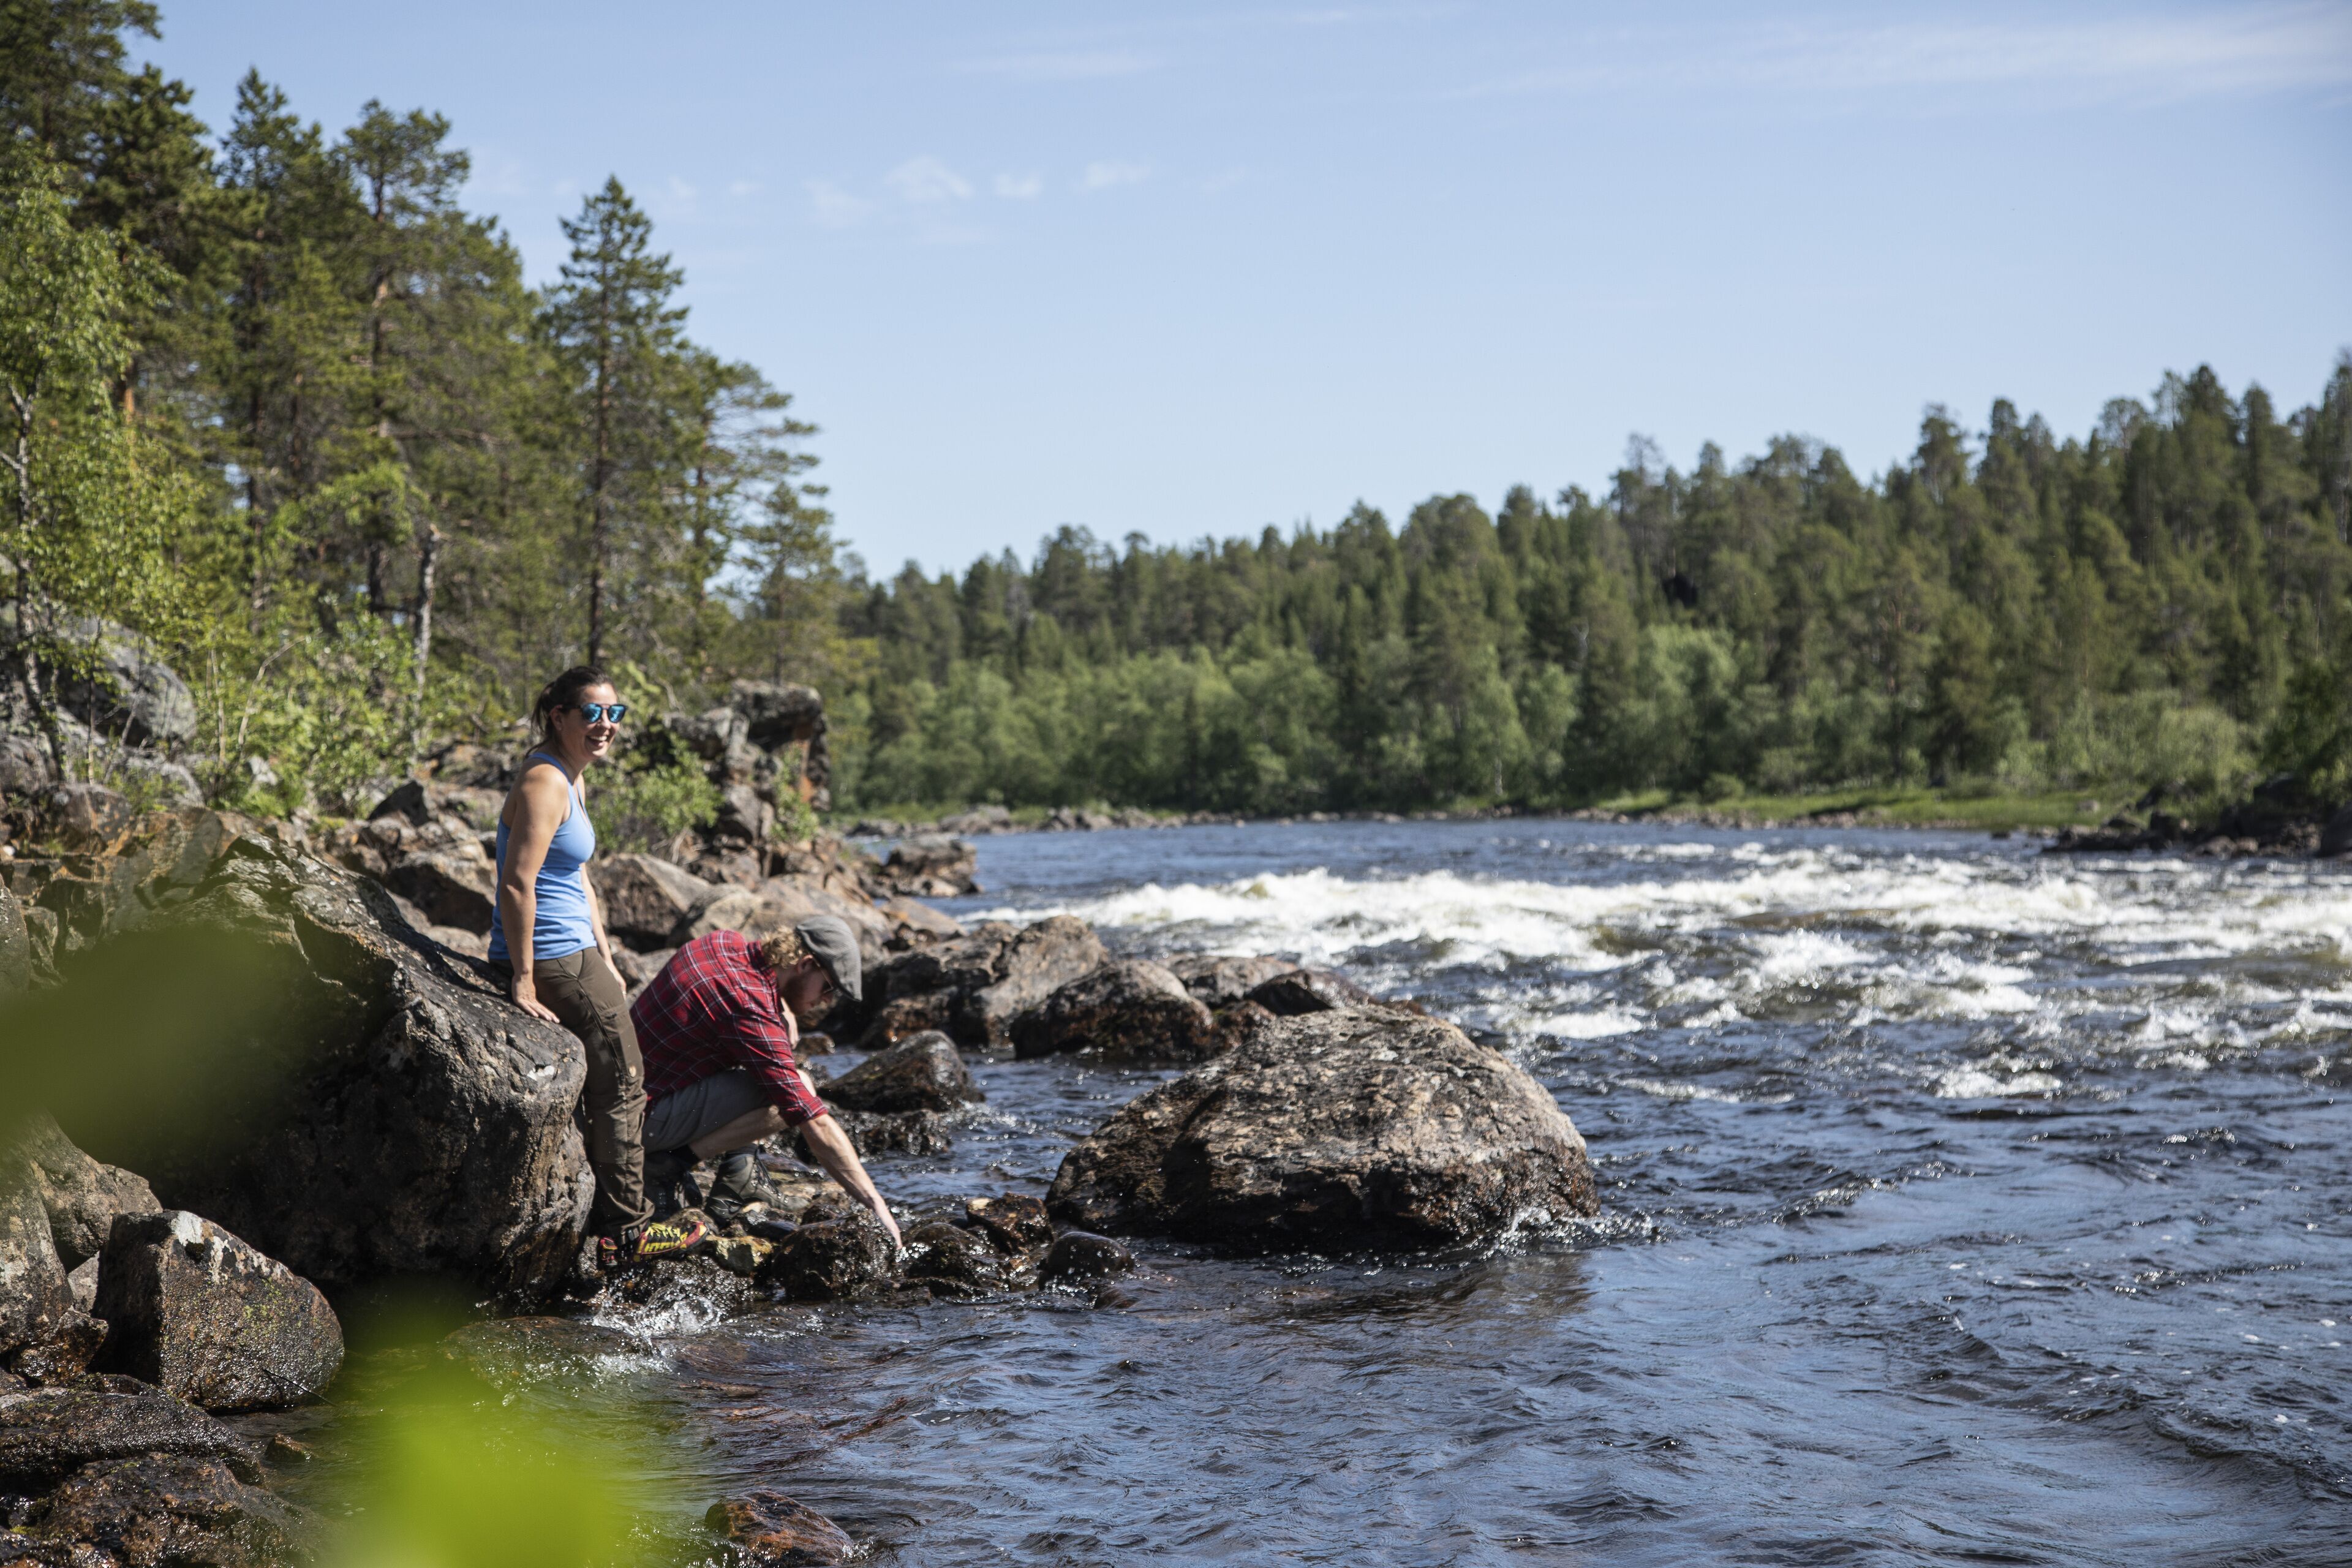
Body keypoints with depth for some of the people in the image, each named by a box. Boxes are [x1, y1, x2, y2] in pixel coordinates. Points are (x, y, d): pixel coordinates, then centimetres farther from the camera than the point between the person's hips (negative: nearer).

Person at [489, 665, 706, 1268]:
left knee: (610, 1082, 18)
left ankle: (601, 1216, 26)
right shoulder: (544, 782, -18)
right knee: (621, 1083, 0)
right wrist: (524, 980, -25)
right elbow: (518, 884, -24)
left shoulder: (572, 782, 14)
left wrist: (606, 962, 19)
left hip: (573, 955, 10)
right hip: (555, 960, -10)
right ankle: (625, 1230, 8)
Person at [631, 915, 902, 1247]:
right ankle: (674, 1162, -9)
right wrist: (875, 1203, -22)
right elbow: (817, 1126, -25)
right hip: (648, 1118, -10)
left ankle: (736, 1169, 8)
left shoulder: (725, 943, -1)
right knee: (795, 1094, -21)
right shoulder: (751, 1012, -25)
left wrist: (785, 1012, 5)